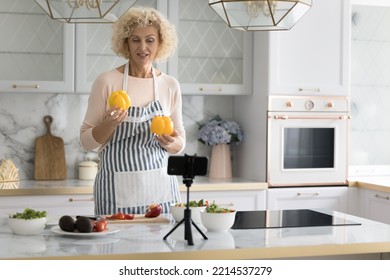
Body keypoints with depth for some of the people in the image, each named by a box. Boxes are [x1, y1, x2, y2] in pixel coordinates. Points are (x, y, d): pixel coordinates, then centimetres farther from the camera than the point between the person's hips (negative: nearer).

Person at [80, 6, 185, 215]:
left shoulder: (170, 85, 5)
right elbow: (87, 141, -1)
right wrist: (110, 124, -18)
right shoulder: (107, 81, -5)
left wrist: (170, 142, -9)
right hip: (118, 190, -2)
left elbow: (180, 144, 12)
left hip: (161, 186, 3)